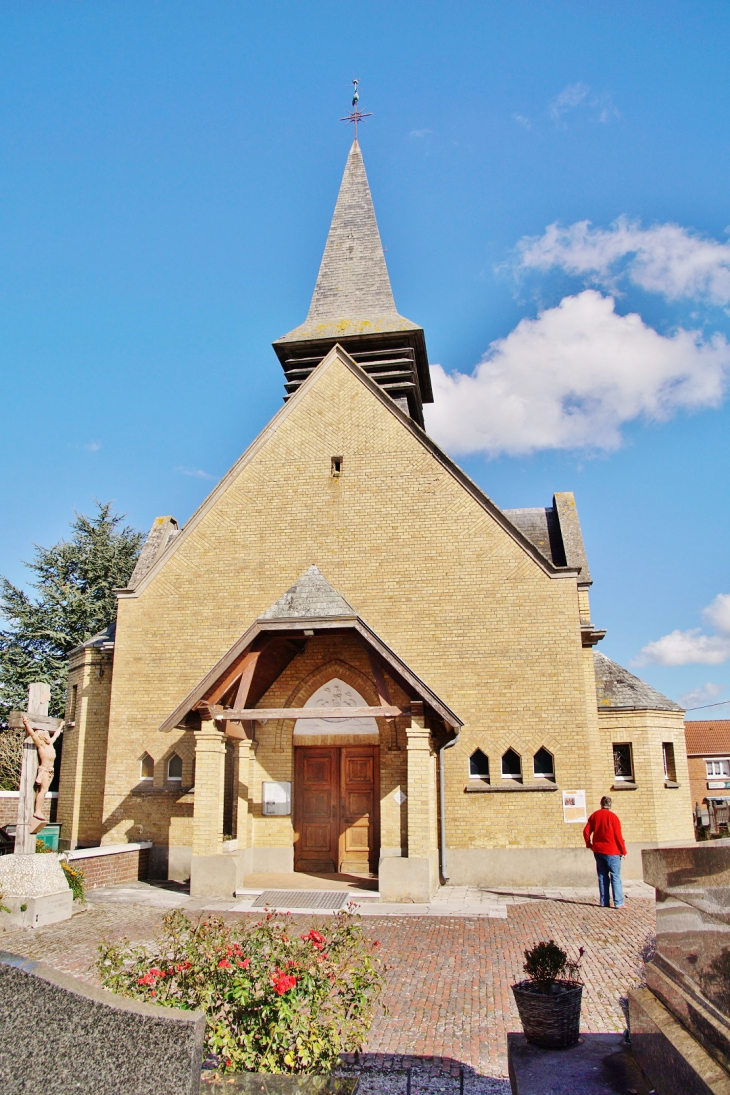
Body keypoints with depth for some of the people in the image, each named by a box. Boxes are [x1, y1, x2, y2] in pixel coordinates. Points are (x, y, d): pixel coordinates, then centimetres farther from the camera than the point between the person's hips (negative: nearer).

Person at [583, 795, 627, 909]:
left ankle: (604, 902, 12)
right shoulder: (612, 817, -10)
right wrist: (623, 850, -3)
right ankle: (619, 903, -6)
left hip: (598, 851, 5)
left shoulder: (594, 815, 6)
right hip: (611, 851, -5)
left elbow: (586, 832, 5)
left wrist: (589, 844, 17)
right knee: (615, 877, -2)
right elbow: (618, 835, -10)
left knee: (602, 877, 11)